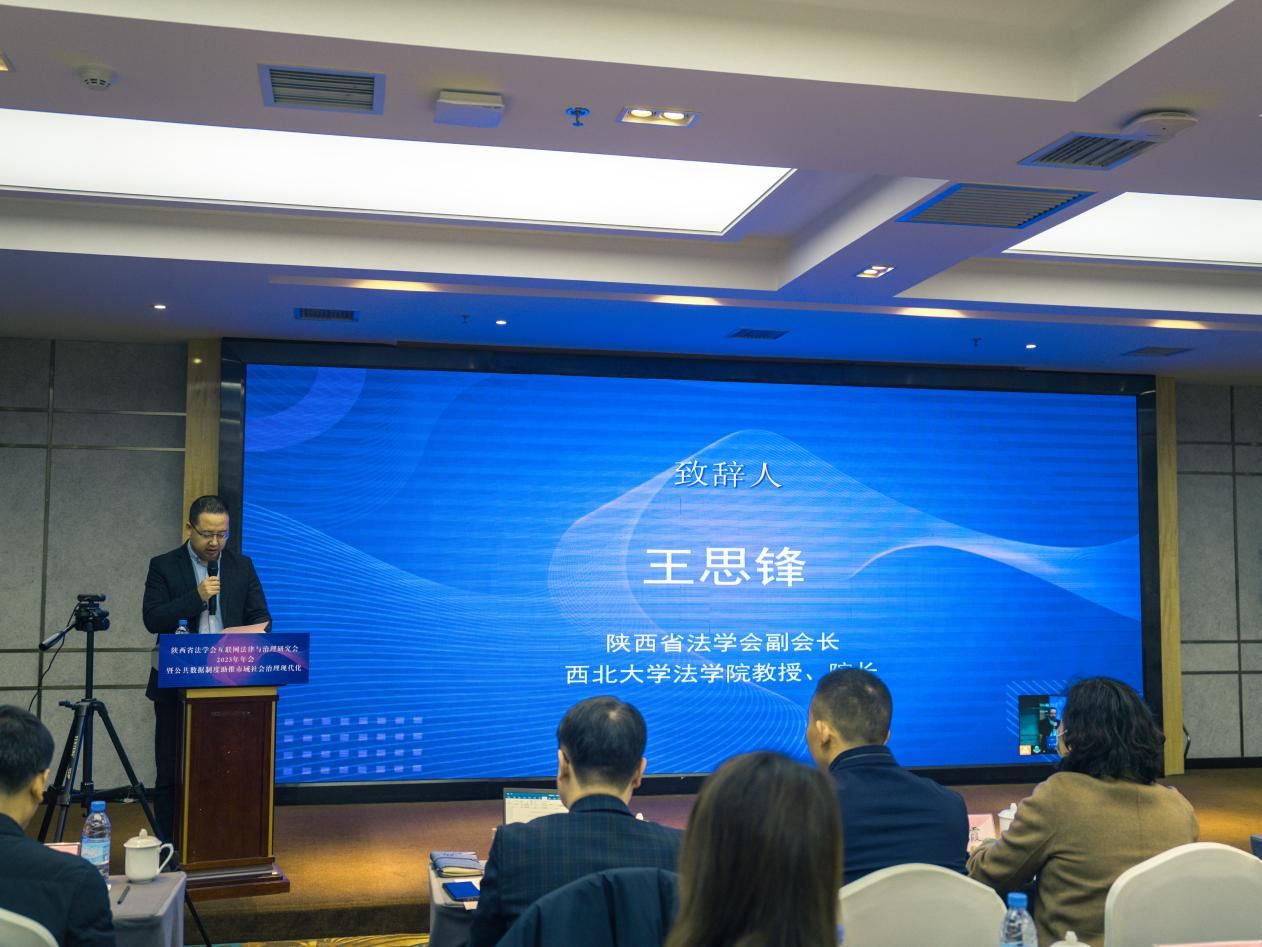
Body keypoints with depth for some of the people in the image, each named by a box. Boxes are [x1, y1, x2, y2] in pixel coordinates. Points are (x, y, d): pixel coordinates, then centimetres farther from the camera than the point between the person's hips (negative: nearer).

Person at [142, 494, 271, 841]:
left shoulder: (242, 566, 8)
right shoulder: (164, 566, 1)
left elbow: (260, 618, 5)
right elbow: (153, 620, -9)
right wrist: (196, 597, -19)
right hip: (178, 686, -2)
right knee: (171, 773, 6)